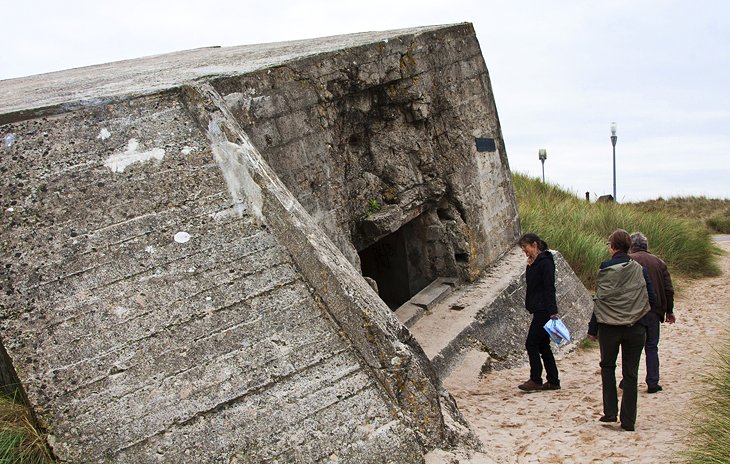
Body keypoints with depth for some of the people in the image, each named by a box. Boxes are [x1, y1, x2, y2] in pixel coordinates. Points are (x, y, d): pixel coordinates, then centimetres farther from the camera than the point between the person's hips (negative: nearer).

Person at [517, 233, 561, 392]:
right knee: (543, 346, 11)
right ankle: (553, 381, 17)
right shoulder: (534, 263, 15)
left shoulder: (545, 262, -14)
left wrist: (552, 311, -21)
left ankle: (536, 380, 1)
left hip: (543, 310, -10)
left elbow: (549, 288, -19)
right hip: (538, 310, 10)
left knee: (531, 344, -7)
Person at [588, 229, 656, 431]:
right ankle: (628, 420, 8)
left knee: (607, 366, 18)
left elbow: (599, 300, -7)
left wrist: (593, 328, 0)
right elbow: (651, 299, 1)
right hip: (635, 328, 2)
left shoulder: (606, 268, -8)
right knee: (630, 373, 8)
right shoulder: (639, 269, -1)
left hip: (609, 327, -2)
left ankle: (610, 412, 13)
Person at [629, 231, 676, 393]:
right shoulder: (659, 262, 6)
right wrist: (669, 311, 18)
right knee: (651, 347, 11)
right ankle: (653, 383, 11)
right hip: (653, 312, 3)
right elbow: (669, 290, 8)